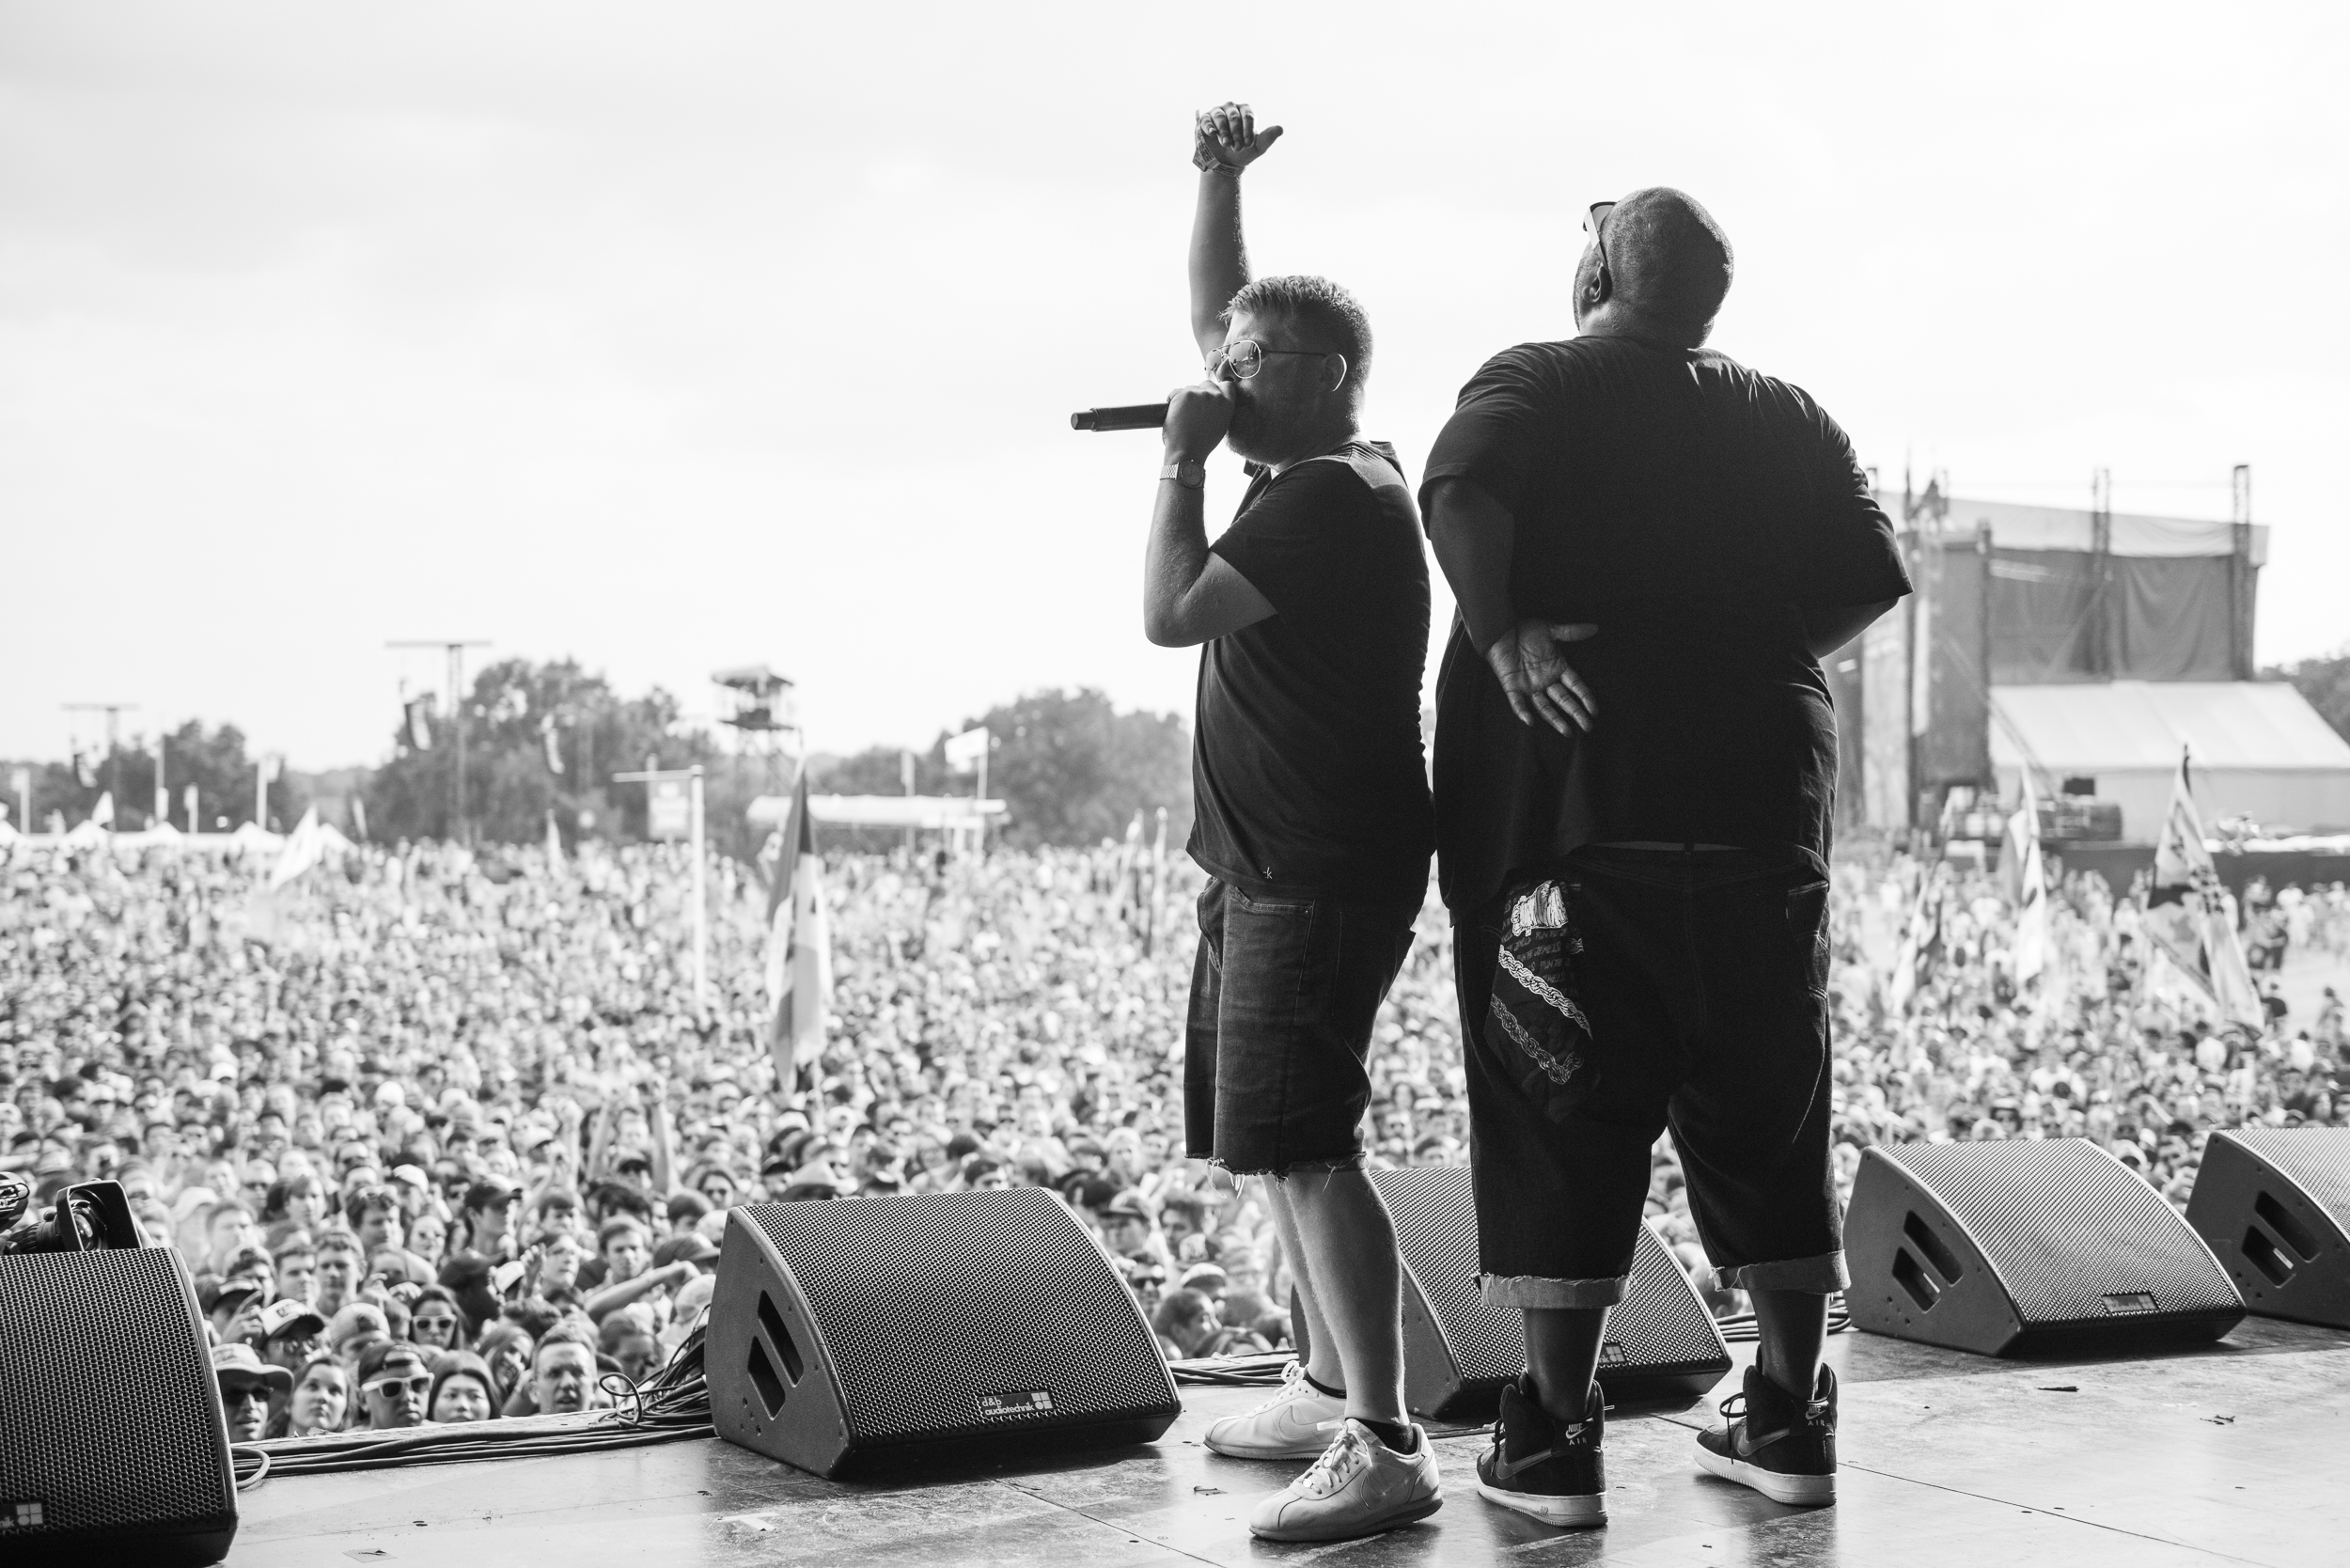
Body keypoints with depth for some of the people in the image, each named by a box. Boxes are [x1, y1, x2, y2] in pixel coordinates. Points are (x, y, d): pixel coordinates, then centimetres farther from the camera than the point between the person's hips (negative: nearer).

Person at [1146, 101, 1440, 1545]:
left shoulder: (1329, 499, -15)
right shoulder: (1318, 474, 14)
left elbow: (1170, 613, -19)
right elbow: (1219, 314, 24)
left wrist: (1184, 461, -9)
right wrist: (1220, 179, 15)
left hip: (1323, 873, -11)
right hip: (1271, 869, 11)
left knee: (1303, 1145, -15)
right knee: (1278, 1141, 15)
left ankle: (1386, 1448, -16)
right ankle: (1336, 1388, 22)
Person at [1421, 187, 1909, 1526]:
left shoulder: (1534, 386, 2)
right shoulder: (1791, 419, 13)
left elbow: (1461, 497, -18)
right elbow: (1870, 580, 5)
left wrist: (1503, 636, -17)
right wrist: (1754, 660, 13)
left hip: (1570, 799, -3)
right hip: (1764, 801, 4)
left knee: (1560, 1121, 1)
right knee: (1769, 1123, 12)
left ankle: (1556, 1440, 2)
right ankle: (1790, 1418, 18)